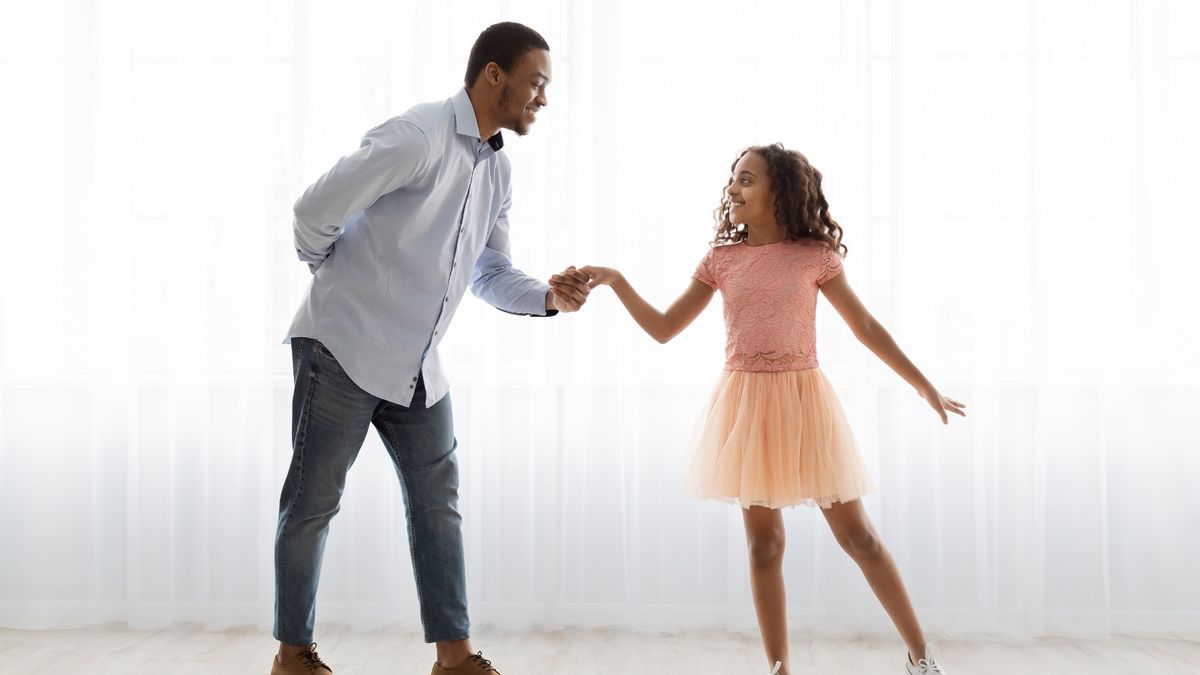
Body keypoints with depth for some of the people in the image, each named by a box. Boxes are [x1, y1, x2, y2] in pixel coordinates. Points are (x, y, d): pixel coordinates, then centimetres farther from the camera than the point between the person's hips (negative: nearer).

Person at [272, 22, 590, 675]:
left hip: (418, 365, 8)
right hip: (346, 349, -8)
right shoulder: (417, 137, -18)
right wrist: (336, 277, 0)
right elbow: (316, 210, -19)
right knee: (313, 500, 3)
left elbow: (491, 271, 14)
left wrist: (548, 297, -5)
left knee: (438, 502, 7)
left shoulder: (497, 169, 11)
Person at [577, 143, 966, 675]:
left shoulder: (814, 255, -3)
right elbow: (664, 329, 5)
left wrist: (924, 385, 5)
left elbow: (866, 327, 4)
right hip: (746, 402, 2)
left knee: (857, 535, 3)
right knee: (763, 543, 6)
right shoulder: (721, 259, 4)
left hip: (802, 401, -2)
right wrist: (616, 281, -5)